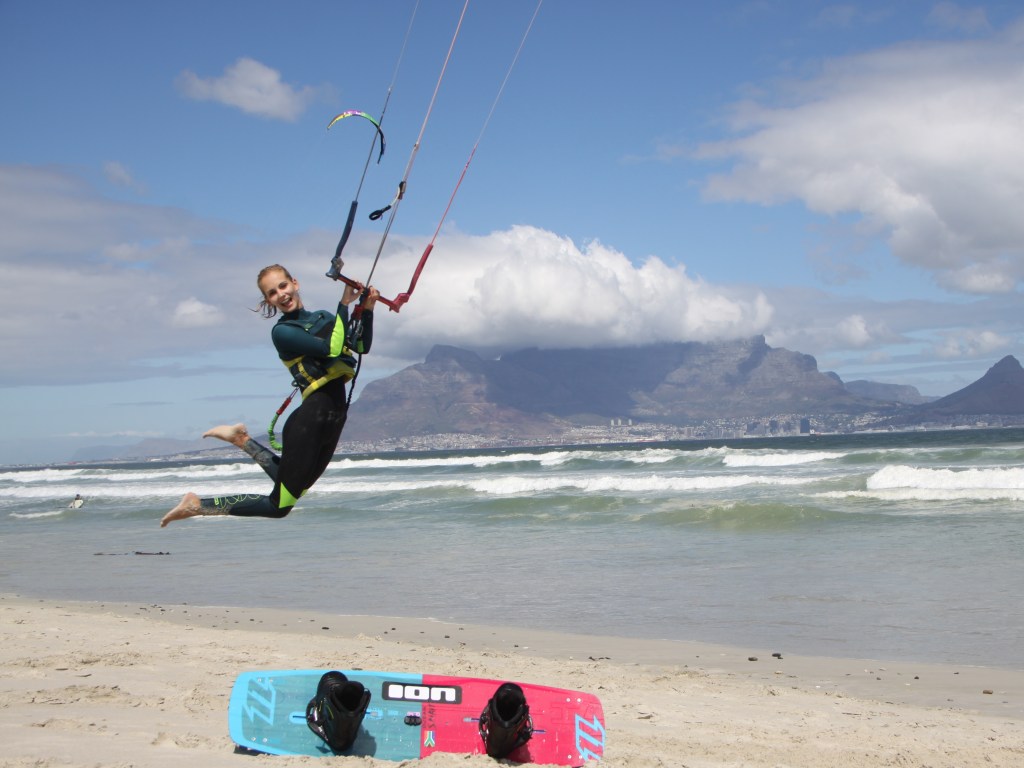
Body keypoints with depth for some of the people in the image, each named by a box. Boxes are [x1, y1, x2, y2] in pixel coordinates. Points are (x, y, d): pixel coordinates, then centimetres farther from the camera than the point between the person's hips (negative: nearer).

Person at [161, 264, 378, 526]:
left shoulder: (323, 317, 12)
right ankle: (198, 505, 5)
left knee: (293, 489, 23)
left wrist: (367, 308, 4)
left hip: (334, 417, 7)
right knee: (278, 506, -4)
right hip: (311, 419, -7)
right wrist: (344, 304, -16)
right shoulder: (282, 331, -10)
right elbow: (332, 348, -21)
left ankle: (242, 439, 32)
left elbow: (363, 346, 16)